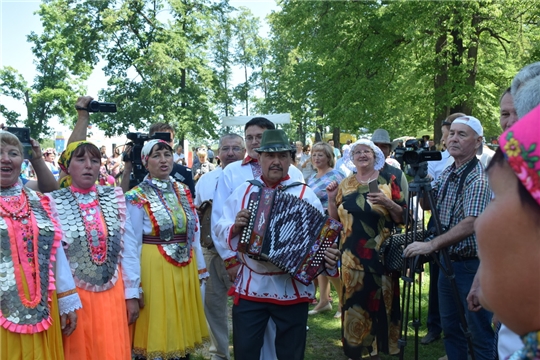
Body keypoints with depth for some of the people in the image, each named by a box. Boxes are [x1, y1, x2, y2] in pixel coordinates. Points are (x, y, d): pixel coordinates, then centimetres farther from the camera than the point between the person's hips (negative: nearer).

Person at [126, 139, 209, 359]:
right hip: (154, 267, -5)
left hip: (185, 268, 5)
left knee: (183, 326, 15)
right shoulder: (137, 197, -7)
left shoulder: (184, 191, 8)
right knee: (156, 329, 4)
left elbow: (194, 233, 11)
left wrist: (200, 269, 11)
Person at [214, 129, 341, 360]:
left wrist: (329, 257, -26)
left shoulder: (305, 194, -1)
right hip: (249, 288, 2)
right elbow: (220, 229, 5)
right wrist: (234, 227, -16)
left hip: (291, 290, -1)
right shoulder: (243, 191, 6)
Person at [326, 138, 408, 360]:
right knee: (354, 300, 5)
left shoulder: (389, 180, 0)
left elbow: (402, 217, -3)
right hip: (352, 255, 2)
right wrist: (331, 198, -4)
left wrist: (387, 202, -20)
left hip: (381, 254, -2)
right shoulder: (346, 184, 9)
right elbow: (336, 218, 11)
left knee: (380, 299, 3)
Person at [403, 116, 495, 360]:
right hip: (448, 261, 8)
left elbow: (470, 225, -29)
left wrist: (430, 246, -31)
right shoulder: (447, 173, 8)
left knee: (480, 332, 3)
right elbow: (427, 205, 15)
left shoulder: (478, 178, -19)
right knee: (450, 327, 18)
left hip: (472, 265, -8)